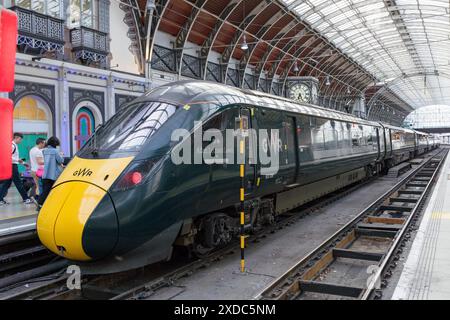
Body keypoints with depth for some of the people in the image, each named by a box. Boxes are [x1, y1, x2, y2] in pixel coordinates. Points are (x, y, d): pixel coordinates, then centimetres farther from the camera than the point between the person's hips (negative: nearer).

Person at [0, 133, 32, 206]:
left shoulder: (15, 146, 16)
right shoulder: (12, 145, -14)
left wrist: (23, 163, 20)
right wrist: (17, 160, -25)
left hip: (13, 166, 10)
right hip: (12, 166, -10)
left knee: (7, 183, 10)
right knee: (18, 183, -3)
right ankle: (26, 199, 2)